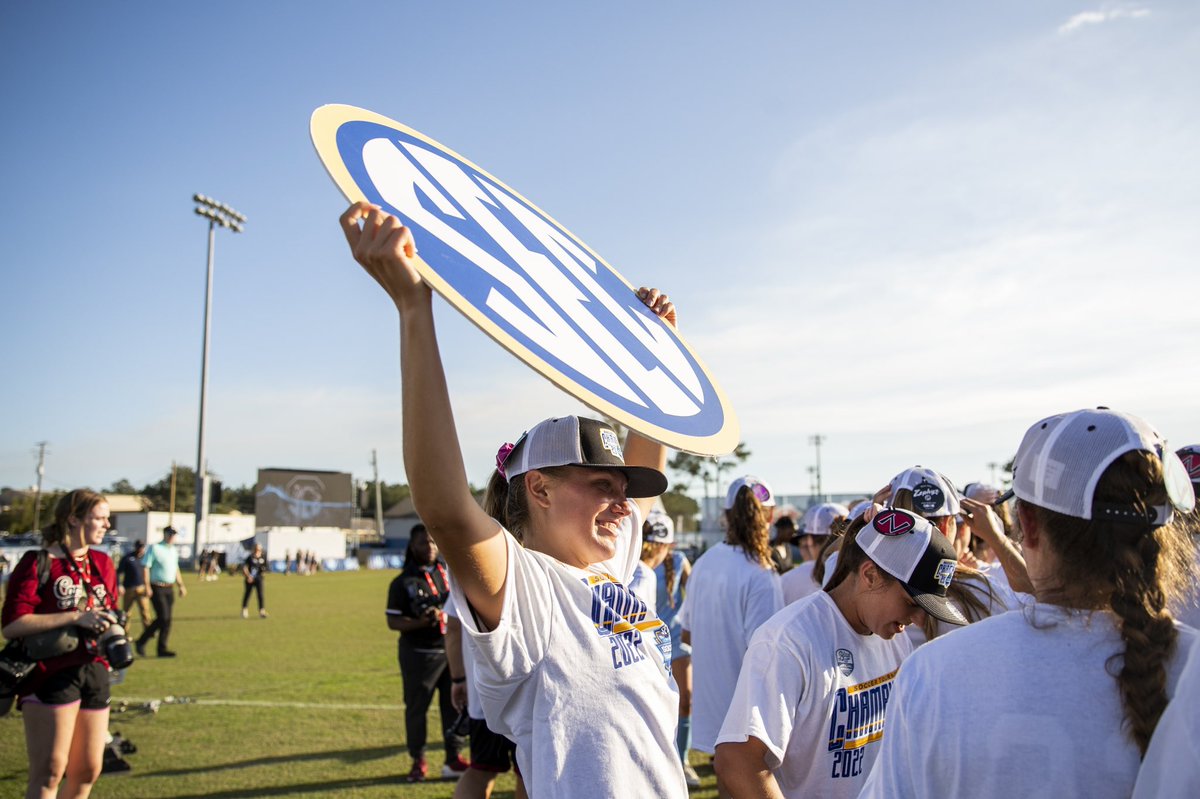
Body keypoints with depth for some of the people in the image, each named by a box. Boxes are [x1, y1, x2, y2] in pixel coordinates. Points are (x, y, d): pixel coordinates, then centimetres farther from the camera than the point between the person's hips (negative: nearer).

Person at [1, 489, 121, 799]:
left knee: (88, 771, 12)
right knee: (49, 773, -5)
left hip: (95, 672, 7)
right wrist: (76, 617, -22)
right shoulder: (38, 563, -8)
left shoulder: (103, 563, 12)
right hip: (51, 675, -7)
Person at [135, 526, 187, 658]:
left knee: (167, 619, 5)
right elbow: (145, 567, -11)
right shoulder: (154, 548, -6)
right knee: (162, 617, -13)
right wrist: (147, 587, -20)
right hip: (157, 588, -7)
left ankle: (162, 649, 10)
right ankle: (141, 642, 3)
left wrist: (181, 585, 18)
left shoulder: (174, 551, 16)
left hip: (170, 589, 7)